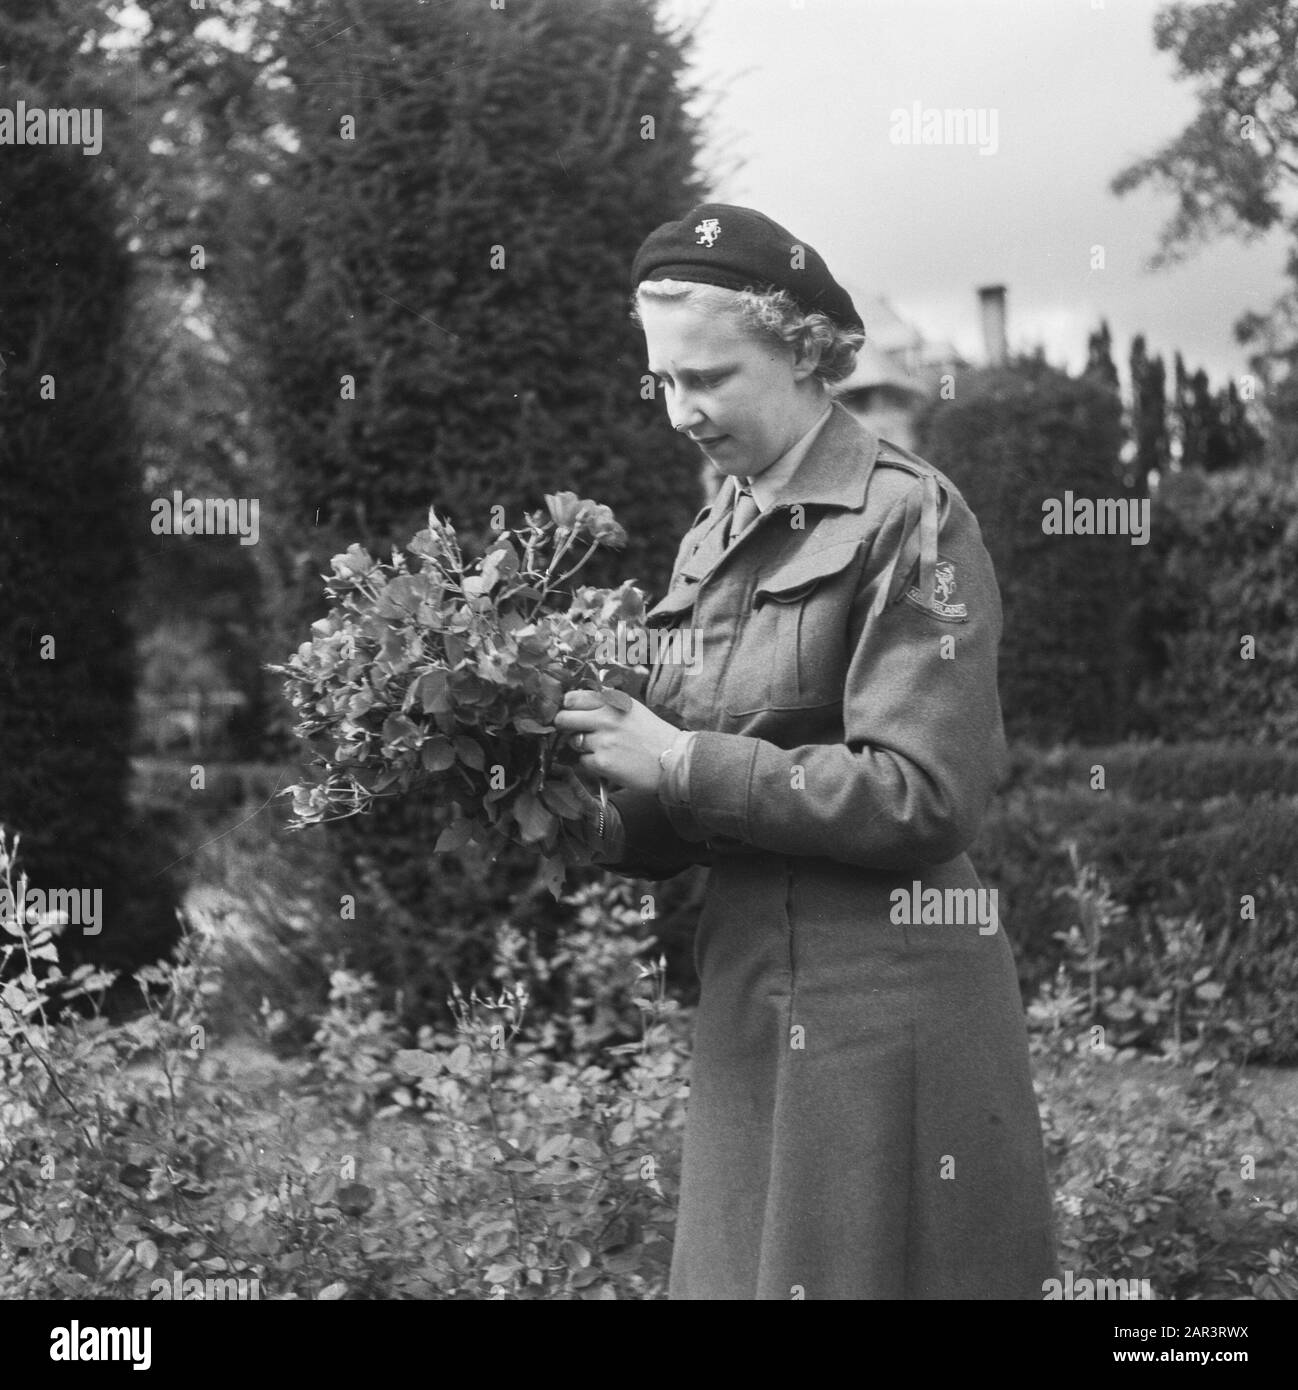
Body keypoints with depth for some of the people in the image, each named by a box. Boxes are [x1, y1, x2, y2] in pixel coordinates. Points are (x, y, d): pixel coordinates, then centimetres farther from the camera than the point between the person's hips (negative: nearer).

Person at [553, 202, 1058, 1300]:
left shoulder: (906, 516, -8)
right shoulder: (714, 544, 14)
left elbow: (924, 797, -16)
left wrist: (683, 768, -16)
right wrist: (610, 798, -3)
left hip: (883, 1012, -7)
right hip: (746, 1005, 7)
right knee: (744, 1269, 10)